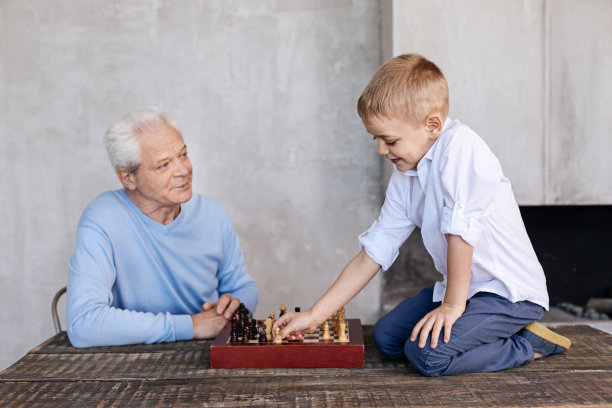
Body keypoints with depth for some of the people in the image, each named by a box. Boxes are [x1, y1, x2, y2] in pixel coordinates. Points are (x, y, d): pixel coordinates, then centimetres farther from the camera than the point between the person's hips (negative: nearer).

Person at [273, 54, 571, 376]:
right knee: (385, 338, 10)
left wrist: (452, 305, -20)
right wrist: (314, 316, 1)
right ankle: (499, 332, 15)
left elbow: (461, 230, -26)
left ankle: (528, 343, -2)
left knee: (427, 354, -24)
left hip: (512, 292, -9)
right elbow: (372, 253, 3)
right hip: (463, 286, 9)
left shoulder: (460, 145, -22)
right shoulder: (403, 178, 3)